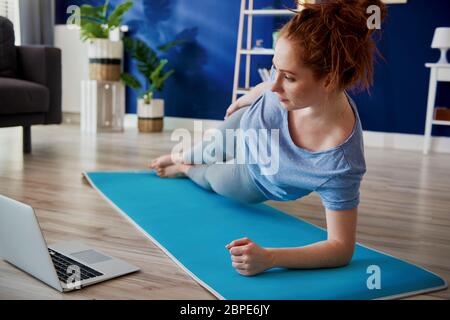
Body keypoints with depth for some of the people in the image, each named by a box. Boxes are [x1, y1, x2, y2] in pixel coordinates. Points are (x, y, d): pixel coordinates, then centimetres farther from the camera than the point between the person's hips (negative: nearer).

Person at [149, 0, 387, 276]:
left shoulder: (340, 162, -51)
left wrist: (269, 258, -55)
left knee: (210, 178, 28)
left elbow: (342, 248, -40)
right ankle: (181, 157, 73)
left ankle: (185, 169, 66)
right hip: (247, 124, 3)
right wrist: (243, 100, 13)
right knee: (210, 151, 34)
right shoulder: (291, 80, -37)